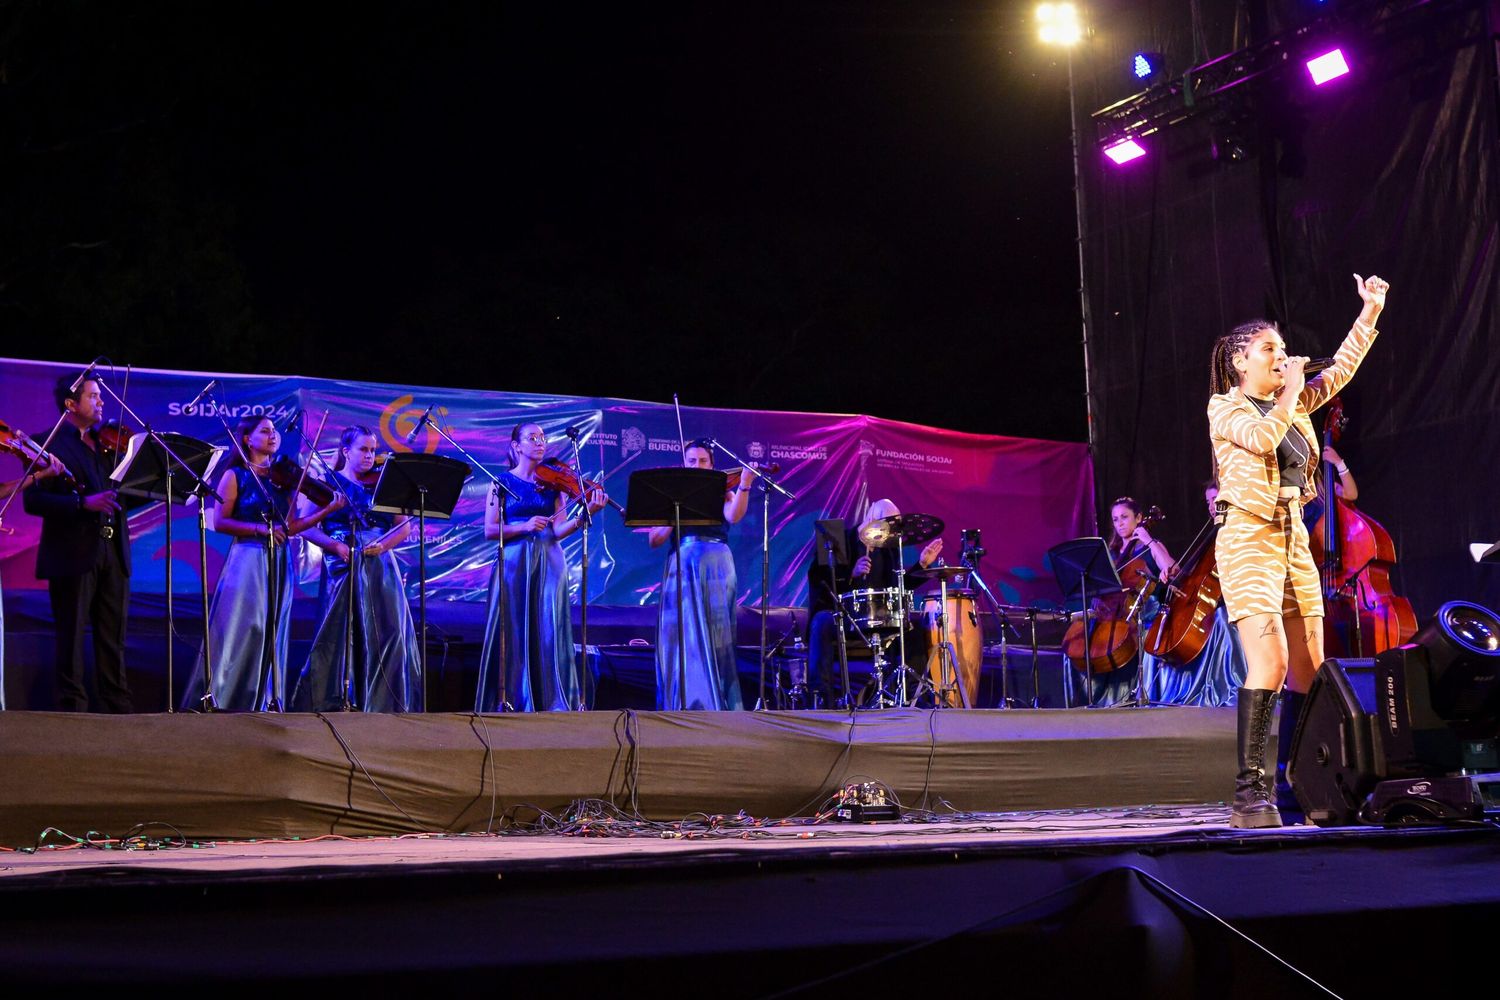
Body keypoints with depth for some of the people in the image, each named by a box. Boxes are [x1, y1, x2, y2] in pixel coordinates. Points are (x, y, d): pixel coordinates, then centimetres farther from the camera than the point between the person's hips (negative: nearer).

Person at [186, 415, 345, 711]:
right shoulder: (236, 476, 2)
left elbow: (290, 528, 9)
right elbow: (220, 522, -6)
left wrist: (328, 509, 1)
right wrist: (259, 528, -18)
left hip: (279, 564, 5)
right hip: (247, 561, -5)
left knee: (271, 636, 4)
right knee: (234, 634, -8)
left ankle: (263, 703, 7)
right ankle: (212, 700, -5)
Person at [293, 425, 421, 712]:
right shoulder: (327, 482, 7)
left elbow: (404, 525, 8)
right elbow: (306, 526, -1)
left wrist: (383, 544, -10)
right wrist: (335, 545, -16)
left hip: (380, 565, 3)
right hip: (343, 567, -3)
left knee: (389, 632, -3)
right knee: (338, 634, -6)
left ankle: (386, 700, 3)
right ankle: (328, 699, 1)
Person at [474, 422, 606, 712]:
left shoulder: (552, 483, 10)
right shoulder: (503, 482, 5)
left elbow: (558, 531, -1)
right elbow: (490, 530, -1)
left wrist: (585, 513, -16)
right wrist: (524, 527, -16)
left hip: (549, 564, 2)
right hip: (514, 563, -2)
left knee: (548, 631, -3)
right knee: (513, 632, -4)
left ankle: (553, 701, -1)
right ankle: (511, 700, 1)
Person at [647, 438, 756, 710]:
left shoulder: (721, 493, 13)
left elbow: (734, 516, -11)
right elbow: (654, 541, 10)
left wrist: (744, 485, -24)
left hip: (714, 565, -2)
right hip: (681, 566, 2)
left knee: (713, 632, -8)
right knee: (682, 635, -5)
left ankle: (717, 702, -8)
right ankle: (682, 703, -3)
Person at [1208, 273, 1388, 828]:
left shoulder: (1293, 406, 18)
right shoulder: (1225, 407, -1)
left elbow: (1340, 371, 21)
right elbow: (1261, 438, -19)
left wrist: (1370, 313, 15)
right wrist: (1288, 390, -7)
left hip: (1293, 539, 8)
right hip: (1248, 538, -7)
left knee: (1310, 670, 2)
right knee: (1269, 661, -21)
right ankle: (1250, 792, -21)